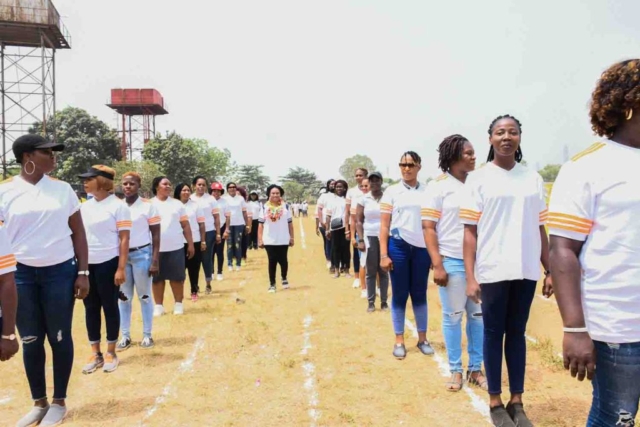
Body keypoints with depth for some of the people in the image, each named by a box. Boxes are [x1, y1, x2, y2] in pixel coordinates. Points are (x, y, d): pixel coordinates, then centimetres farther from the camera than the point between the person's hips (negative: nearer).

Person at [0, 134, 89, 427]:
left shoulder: (63, 189, 2)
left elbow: (78, 232, 6)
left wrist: (83, 273, 0)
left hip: (60, 271, 0)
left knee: (59, 338, 6)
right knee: (30, 341, 9)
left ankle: (59, 402, 20)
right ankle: (39, 403, 25)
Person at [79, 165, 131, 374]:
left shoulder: (118, 206, -7)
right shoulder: (84, 207, 10)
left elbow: (124, 239, -9)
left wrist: (121, 268, -14)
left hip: (108, 264, -6)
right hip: (86, 264, 6)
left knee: (110, 307, 4)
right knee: (91, 308, 10)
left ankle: (111, 353, 17)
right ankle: (95, 353, 21)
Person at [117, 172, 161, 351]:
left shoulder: (148, 206, -4)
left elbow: (156, 235, -4)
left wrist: (155, 260, -11)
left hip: (141, 254, -3)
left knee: (144, 296, 4)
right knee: (123, 297, 8)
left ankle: (147, 335, 14)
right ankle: (125, 336, 17)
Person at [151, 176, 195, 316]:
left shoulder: (177, 204, 8)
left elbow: (186, 226, 8)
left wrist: (190, 244, 4)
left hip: (176, 247, 1)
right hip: (156, 248, -1)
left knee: (177, 277, 5)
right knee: (157, 278, 5)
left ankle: (178, 304, 17)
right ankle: (158, 305, 16)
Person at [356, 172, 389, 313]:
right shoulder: (363, 199, 4)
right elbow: (358, 221, 3)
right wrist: (360, 240, -6)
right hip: (369, 237, 0)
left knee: (384, 271, 4)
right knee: (370, 272, 4)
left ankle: (384, 301, 12)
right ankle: (371, 302, 11)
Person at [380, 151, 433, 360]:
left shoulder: (428, 192, 7)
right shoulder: (392, 192, 1)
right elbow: (384, 225, -2)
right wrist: (383, 255, -8)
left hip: (422, 247, 2)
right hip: (398, 246, -2)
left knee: (420, 294, 10)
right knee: (399, 294, 5)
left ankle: (422, 339, 20)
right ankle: (399, 341, 15)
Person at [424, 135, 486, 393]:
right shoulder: (439, 186, -3)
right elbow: (429, 228, -6)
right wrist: (437, 265, -12)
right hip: (452, 262, -4)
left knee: (478, 315, 9)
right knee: (453, 316, 5)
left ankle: (475, 369, 22)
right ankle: (455, 371, 18)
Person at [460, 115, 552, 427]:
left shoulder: (533, 179, 9)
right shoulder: (478, 179, -1)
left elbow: (540, 229, 11)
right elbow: (470, 231, -4)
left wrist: (550, 271, 7)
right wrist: (470, 277, -9)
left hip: (526, 270, 3)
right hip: (492, 270, -3)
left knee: (517, 332, 11)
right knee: (494, 333, 6)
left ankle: (517, 401, 22)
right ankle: (495, 402, 19)